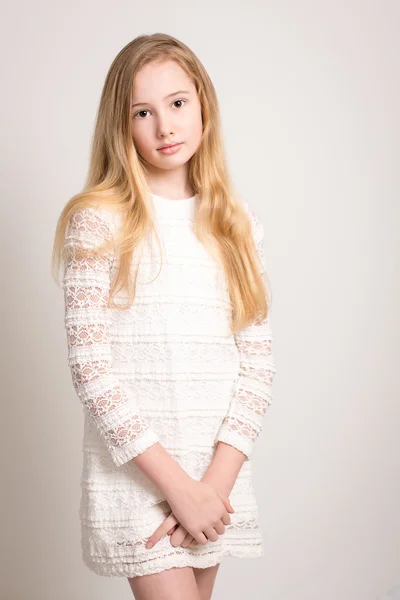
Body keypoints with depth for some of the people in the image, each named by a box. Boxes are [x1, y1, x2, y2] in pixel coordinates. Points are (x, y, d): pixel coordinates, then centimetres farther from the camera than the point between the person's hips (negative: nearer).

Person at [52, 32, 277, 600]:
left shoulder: (239, 224, 5)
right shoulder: (99, 222, -6)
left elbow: (257, 361, 1)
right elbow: (90, 365, -11)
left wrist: (217, 479, -10)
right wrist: (176, 484, -13)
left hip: (217, 473, 4)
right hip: (134, 472, -3)